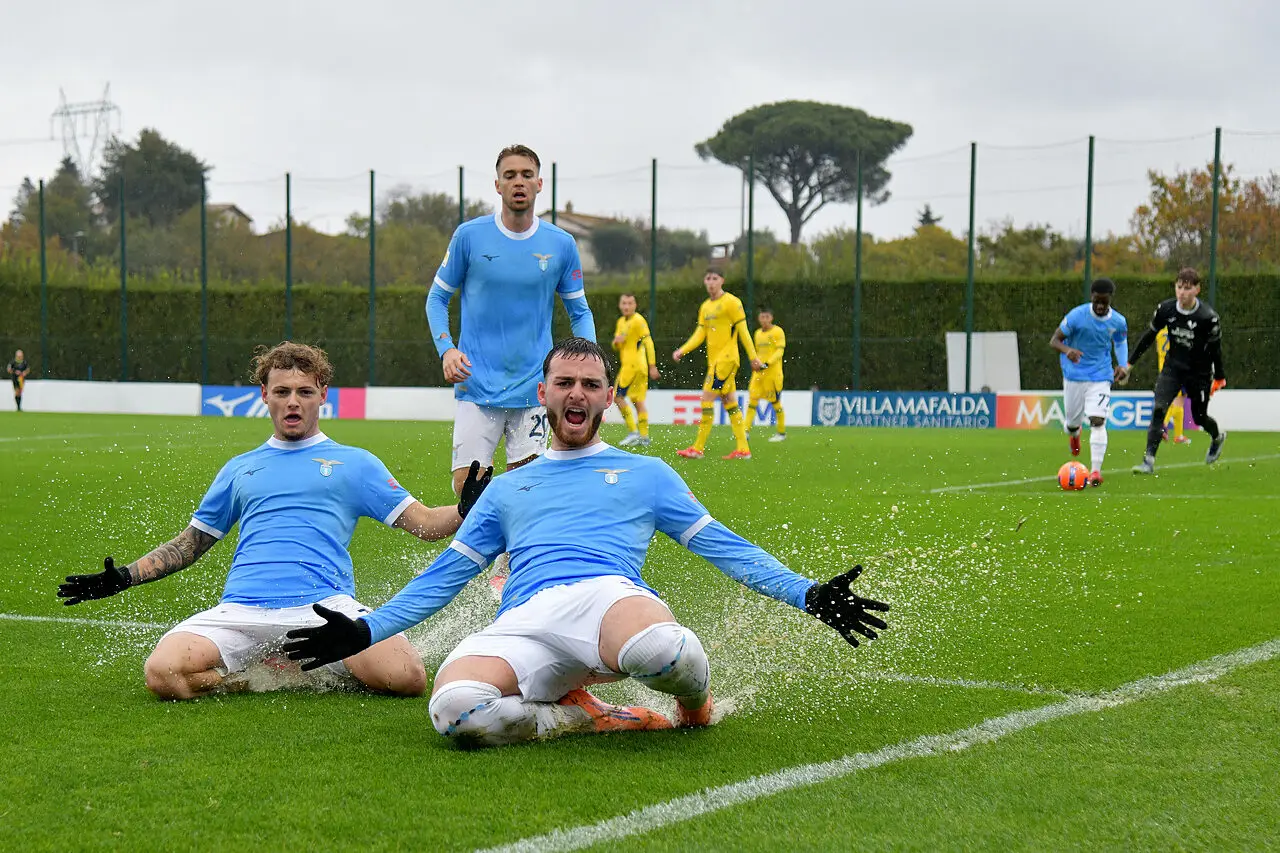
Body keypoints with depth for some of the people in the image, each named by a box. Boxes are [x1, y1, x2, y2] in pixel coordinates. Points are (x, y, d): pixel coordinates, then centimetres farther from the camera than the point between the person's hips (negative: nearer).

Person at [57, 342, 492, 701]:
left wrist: (465, 510, -7)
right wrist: (124, 577, 21)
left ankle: (321, 668, 1)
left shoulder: (354, 463, 20)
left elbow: (423, 523, 15)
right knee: (163, 672, -28)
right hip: (240, 611, 2)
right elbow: (191, 542, 33)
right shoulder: (240, 469, 27)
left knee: (407, 677, -31)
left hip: (325, 604, -2)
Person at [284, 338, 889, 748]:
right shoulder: (507, 489, 33)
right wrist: (365, 631, 22)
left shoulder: (645, 474, 26)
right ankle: (588, 717, -11)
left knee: (661, 652, -42)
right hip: (523, 622, 1)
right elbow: (447, 573, 33)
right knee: (454, 709, -36)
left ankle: (695, 704, -4)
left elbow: (722, 546, 20)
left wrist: (808, 596, 7)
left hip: (609, 594, -1)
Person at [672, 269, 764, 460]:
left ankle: (697, 448, -9)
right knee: (730, 403, 8)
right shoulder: (705, 307, 15)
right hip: (714, 360, 8)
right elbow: (700, 334, 12)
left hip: (726, 358, -8)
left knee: (707, 399, -11)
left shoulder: (731, 302, -8)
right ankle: (743, 449, 10)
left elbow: (743, 332, -8)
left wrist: (753, 358, -8)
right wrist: (682, 351, -2)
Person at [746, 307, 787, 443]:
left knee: (775, 401, 0)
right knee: (752, 398, -6)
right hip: (759, 372, 6)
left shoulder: (777, 331, -5)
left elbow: (780, 351, -13)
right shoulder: (758, 333, 15)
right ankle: (747, 431, -10)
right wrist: (755, 367, 16)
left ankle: (782, 433, 12)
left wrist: (767, 364, -22)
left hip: (773, 372, -6)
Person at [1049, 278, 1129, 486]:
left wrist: (1122, 365, -3)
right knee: (1073, 423, 11)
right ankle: (1074, 434, 52)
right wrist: (1067, 350, -34)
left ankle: (1096, 470, -18)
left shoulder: (1118, 321, -7)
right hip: (1074, 375, 0)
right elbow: (1054, 340, -12)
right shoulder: (1076, 316, -16)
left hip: (1101, 377, 0)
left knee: (1098, 420, -18)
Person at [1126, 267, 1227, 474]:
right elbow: (1149, 336, 5)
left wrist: (1219, 377, 0)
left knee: (1199, 417, 10)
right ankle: (1149, 461, -17)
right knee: (1158, 410, -16)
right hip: (1173, 367, 2)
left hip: (1199, 372, -2)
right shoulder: (1165, 309, -10)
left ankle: (1217, 437, 47)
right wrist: (1130, 362, 9)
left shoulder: (1208, 317, -20)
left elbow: (1215, 348, -8)